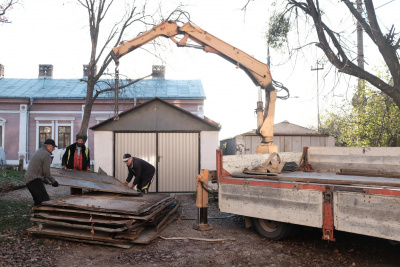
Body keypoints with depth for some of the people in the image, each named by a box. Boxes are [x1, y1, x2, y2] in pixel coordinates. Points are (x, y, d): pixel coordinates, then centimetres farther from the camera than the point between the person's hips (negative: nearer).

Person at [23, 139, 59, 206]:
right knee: (45, 200, -14)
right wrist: (53, 181, 0)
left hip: (28, 179, 10)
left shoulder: (38, 151, 18)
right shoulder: (47, 154, -12)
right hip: (34, 180, -10)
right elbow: (46, 172, -13)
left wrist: (44, 179, 26)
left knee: (38, 201, 15)